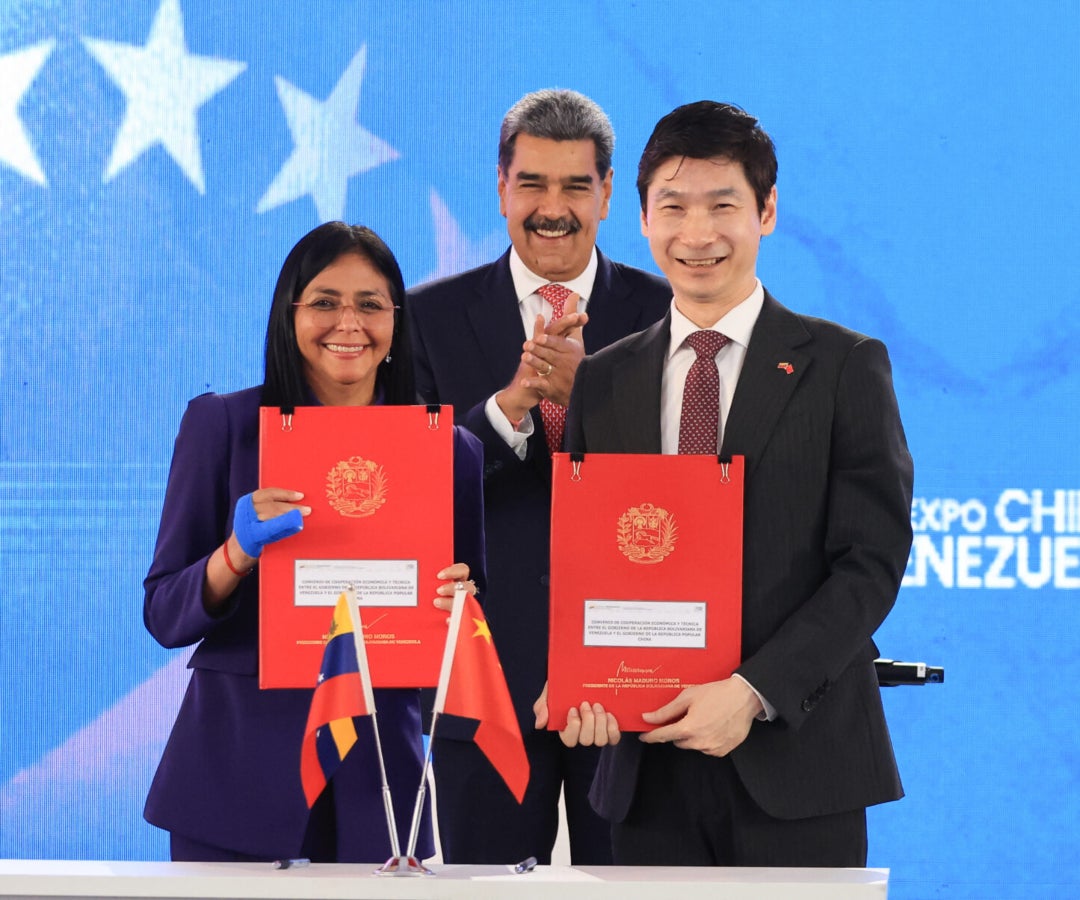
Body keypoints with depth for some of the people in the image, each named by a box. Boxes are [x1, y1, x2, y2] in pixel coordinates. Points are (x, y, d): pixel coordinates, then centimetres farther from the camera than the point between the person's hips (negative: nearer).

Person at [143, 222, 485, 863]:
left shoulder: (450, 451, 7)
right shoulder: (222, 425, 1)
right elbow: (164, 616, -1)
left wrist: (455, 606, -10)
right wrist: (238, 552, -19)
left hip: (378, 782, 2)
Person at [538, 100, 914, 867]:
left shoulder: (845, 367, 2)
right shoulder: (603, 381, 13)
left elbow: (872, 562, -5)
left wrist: (755, 690, -15)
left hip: (795, 758, -3)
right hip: (649, 767, 3)